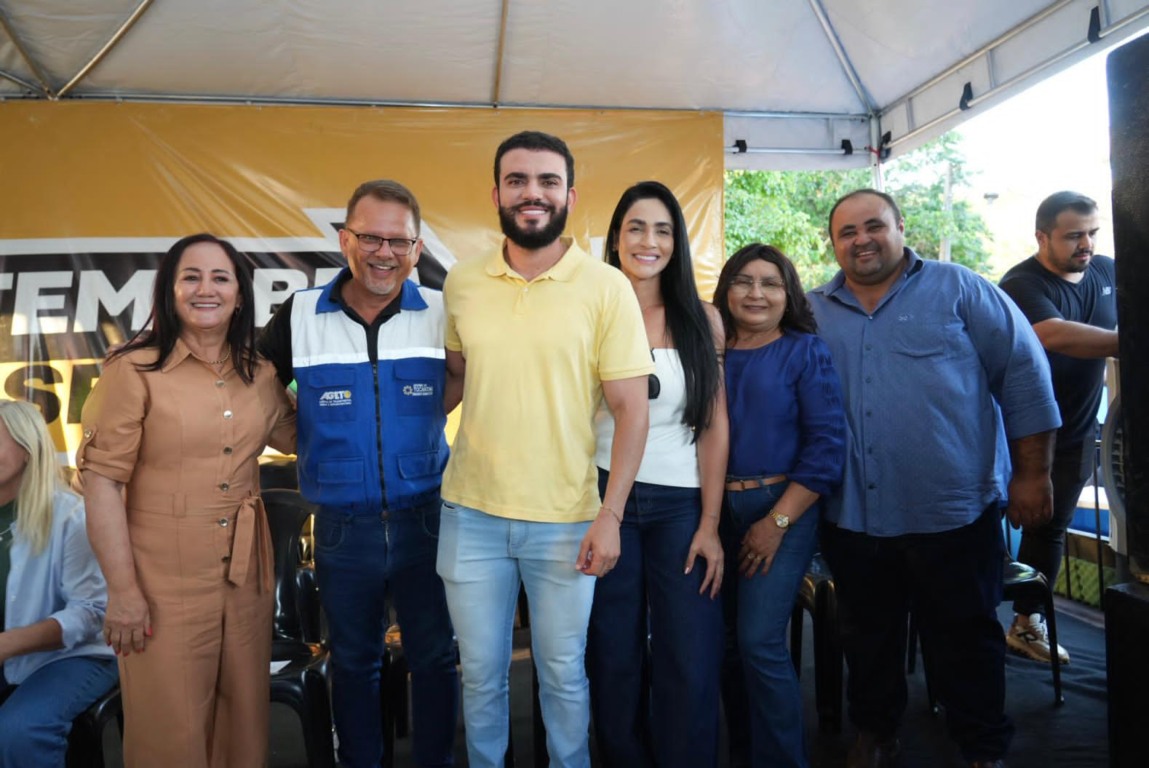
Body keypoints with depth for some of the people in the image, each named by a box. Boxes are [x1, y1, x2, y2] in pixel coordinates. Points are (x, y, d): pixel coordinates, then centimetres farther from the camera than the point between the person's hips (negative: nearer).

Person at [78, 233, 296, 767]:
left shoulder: (259, 376, 6)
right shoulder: (134, 368, -8)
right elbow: (101, 481, -11)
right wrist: (122, 589, -14)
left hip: (246, 579, 5)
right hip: (163, 585, -4)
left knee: (244, 722, 17)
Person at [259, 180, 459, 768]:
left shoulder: (442, 314, -5)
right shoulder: (300, 316, -4)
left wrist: (416, 427, -1)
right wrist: (311, 444, 1)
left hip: (425, 519, 0)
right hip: (342, 526, 1)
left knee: (435, 657, 12)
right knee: (353, 662, 18)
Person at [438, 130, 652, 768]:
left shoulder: (607, 288, -7)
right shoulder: (461, 283, 2)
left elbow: (631, 409, -7)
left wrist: (611, 515, -11)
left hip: (566, 521, -2)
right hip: (471, 512, 3)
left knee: (563, 674, 15)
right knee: (480, 673, 17)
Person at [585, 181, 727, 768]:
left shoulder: (702, 321, 3)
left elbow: (715, 426, 2)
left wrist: (709, 524, -3)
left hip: (682, 503, 1)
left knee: (690, 666, 3)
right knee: (615, 662, 10)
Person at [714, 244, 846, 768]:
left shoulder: (805, 351, -3)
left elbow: (827, 444, -9)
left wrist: (776, 522, -13)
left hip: (782, 509, -4)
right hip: (717, 510, 4)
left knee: (760, 642, -8)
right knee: (726, 640, 11)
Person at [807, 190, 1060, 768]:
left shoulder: (957, 290, -1)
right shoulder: (813, 313, 6)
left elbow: (1024, 375, -2)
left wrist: (1032, 474, -4)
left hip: (952, 511, -2)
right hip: (852, 519, 3)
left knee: (965, 640, 11)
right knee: (867, 638, 18)